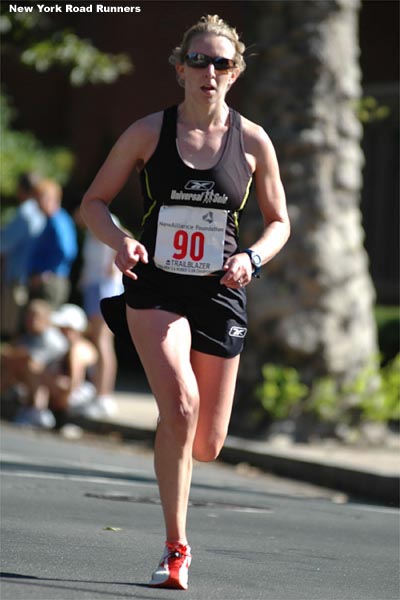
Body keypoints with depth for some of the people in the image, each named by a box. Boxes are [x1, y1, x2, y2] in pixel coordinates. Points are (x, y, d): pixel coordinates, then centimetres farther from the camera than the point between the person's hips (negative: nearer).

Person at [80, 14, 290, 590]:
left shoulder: (252, 141, 1)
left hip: (220, 294, 2)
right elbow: (94, 202, 4)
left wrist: (253, 257, -10)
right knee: (181, 403, -26)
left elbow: (279, 222, 10)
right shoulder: (150, 131, -2)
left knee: (206, 446, 5)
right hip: (155, 288, -2)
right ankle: (176, 548, -15)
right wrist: (121, 241, -16)